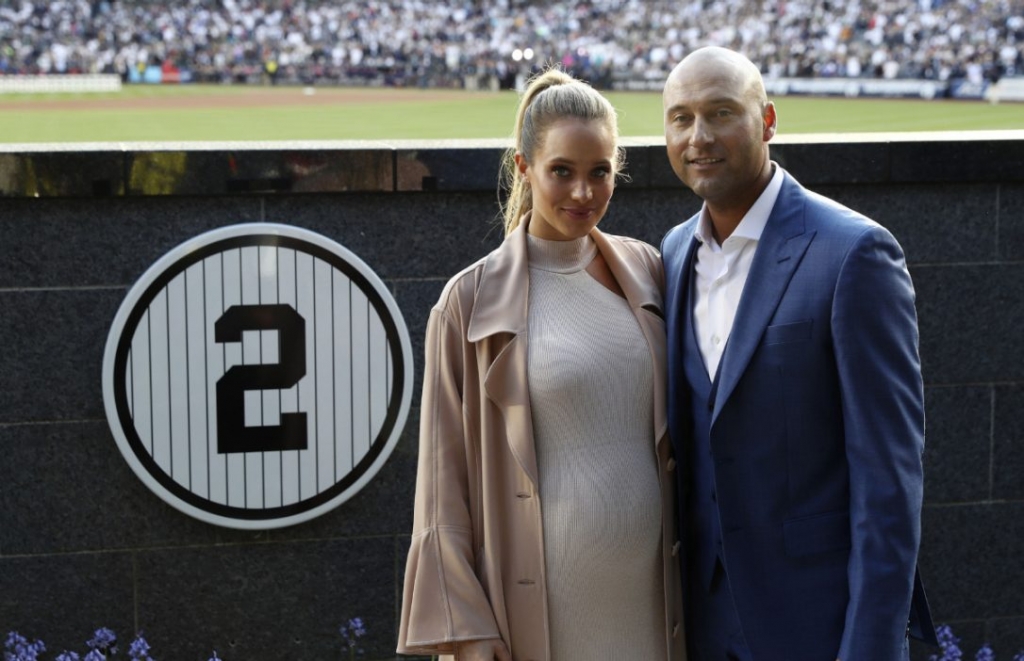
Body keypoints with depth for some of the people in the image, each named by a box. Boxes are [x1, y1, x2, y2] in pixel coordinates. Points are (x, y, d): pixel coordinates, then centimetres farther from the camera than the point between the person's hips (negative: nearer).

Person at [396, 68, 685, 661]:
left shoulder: (646, 271, 6)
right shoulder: (473, 301, -5)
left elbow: (678, 429, 13)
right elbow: (447, 476, -4)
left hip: (648, 587, 3)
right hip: (539, 606, -3)